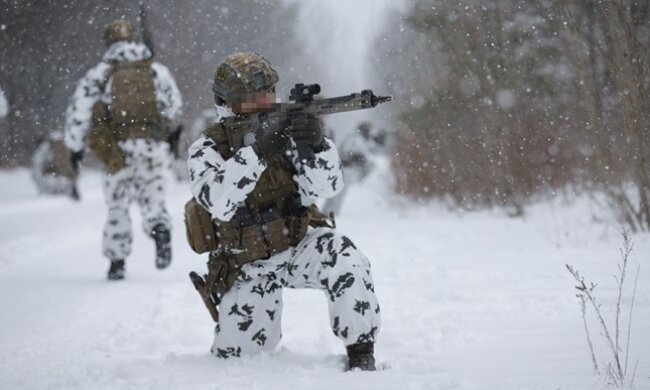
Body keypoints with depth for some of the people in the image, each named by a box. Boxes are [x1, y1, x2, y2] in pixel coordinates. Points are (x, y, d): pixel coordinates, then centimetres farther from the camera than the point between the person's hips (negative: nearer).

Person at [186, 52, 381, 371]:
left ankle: (361, 356, -22)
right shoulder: (207, 149, -10)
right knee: (239, 356, 1)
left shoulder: (285, 129, -6)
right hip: (248, 268, 0)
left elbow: (324, 187, -15)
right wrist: (258, 153, -39)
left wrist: (315, 146, -35)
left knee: (344, 257, -32)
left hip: (299, 246, 0)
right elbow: (217, 201, -29)